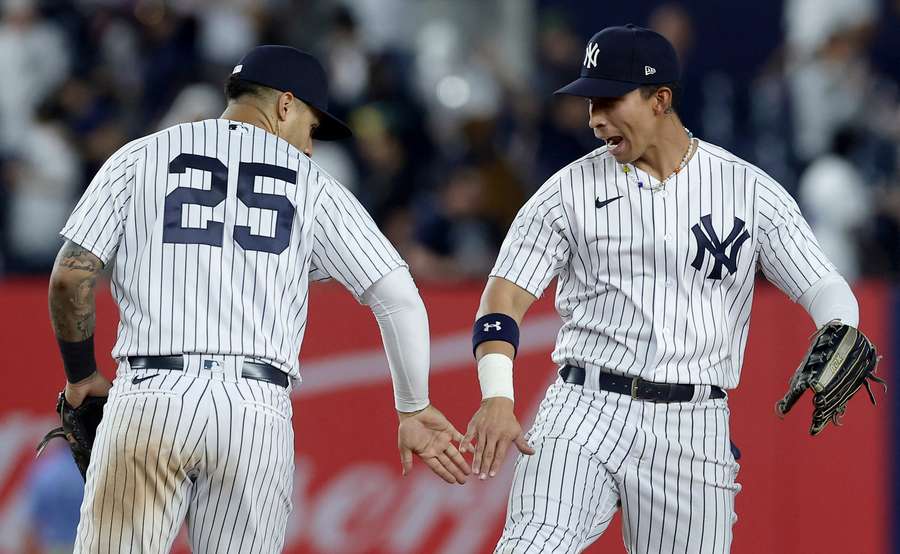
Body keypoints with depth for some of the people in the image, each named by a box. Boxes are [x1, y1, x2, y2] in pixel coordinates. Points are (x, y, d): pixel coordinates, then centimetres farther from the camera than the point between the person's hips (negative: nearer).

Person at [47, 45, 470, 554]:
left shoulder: (141, 157, 13)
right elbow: (399, 297, 7)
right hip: (260, 415, 1)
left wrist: (81, 375, 19)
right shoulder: (313, 185, 13)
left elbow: (70, 277, 4)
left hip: (150, 397, -1)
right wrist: (414, 410, 18)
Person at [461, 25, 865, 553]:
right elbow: (505, 296, 2)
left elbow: (827, 290, 3)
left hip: (694, 429, 1)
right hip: (586, 411, -1)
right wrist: (497, 399, -16)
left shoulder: (751, 192, 5)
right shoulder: (571, 189, 5)